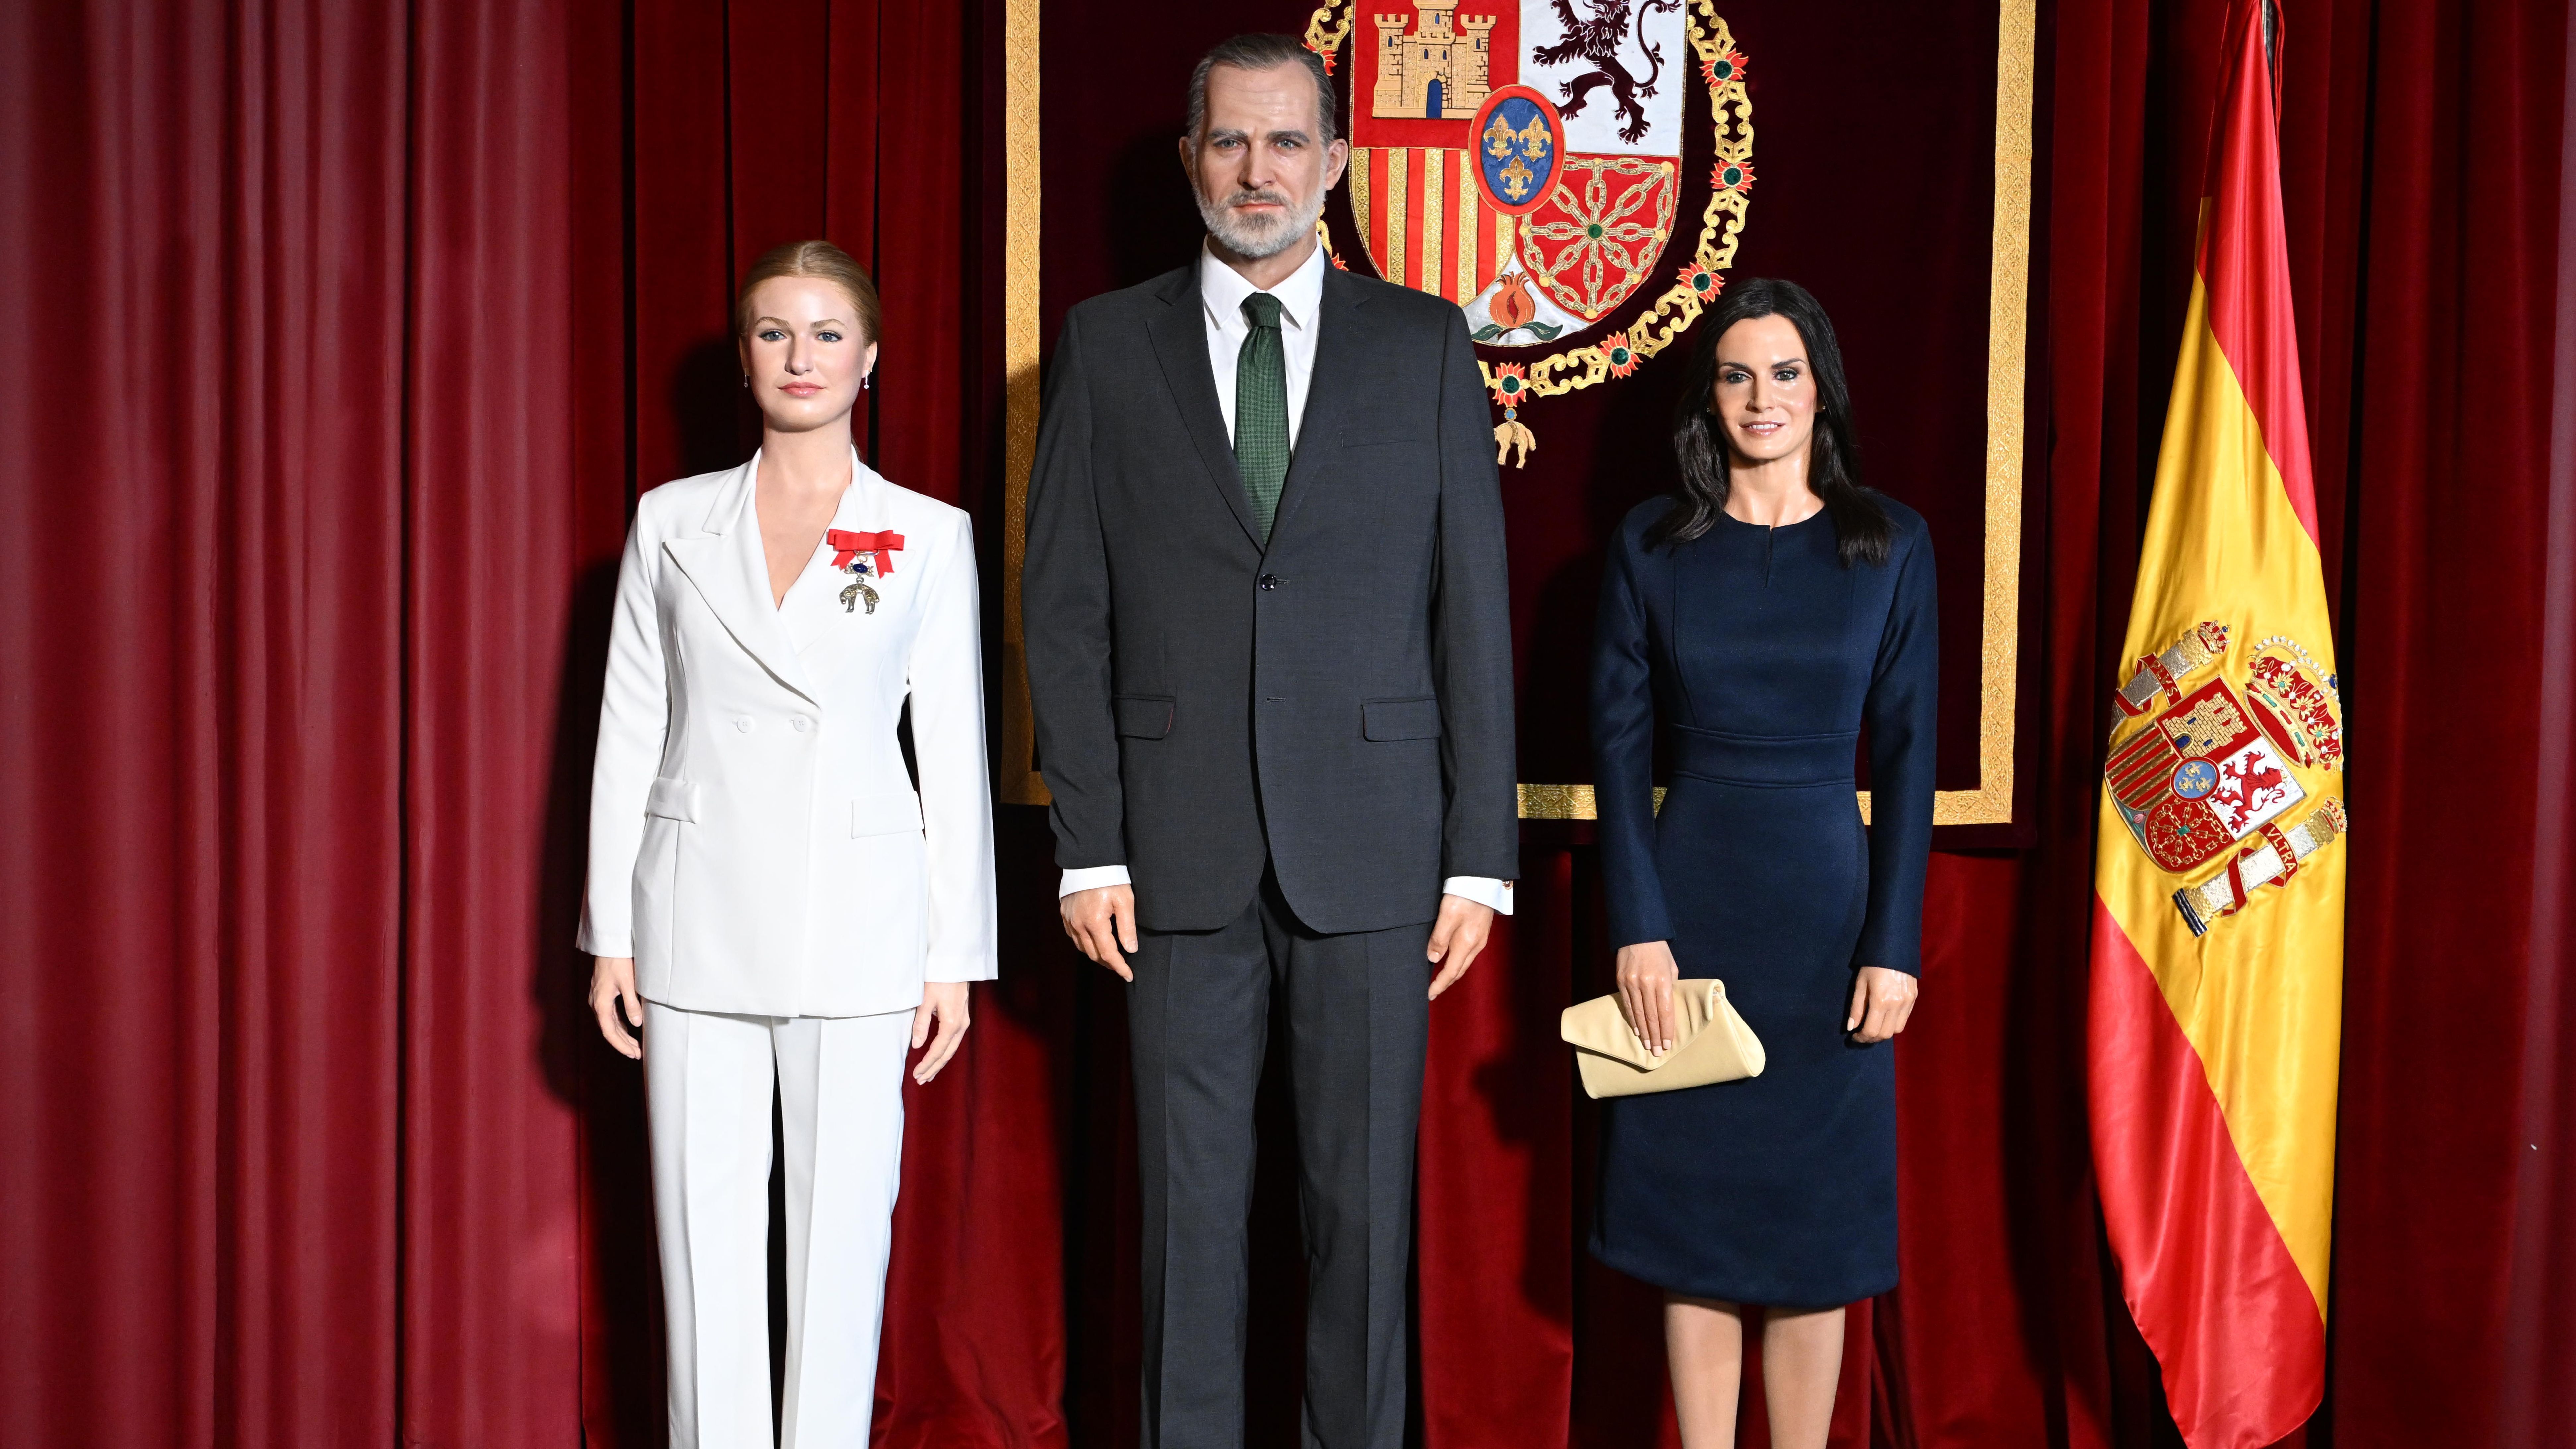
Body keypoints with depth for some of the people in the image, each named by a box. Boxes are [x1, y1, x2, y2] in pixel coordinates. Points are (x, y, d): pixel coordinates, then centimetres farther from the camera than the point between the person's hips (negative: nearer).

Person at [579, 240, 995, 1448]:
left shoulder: (929, 535, 2)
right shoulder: (672, 522, 6)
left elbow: (953, 753, 2)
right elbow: (628, 731, 7)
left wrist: (956, 956, -1)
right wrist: (610, 935, 4)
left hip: (856, 918, -1)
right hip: (700, 913, 1)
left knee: (842, 1223, 3)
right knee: (705, 1228, 5)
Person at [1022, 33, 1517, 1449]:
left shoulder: (1425, 345, 5)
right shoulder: (1107, 345, 6)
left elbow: (1473, 608, 3)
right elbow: (1064, 608, 3)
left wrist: (1481, 852, -2)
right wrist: (1087, 848, -3)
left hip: (1371, 846, 0)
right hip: (1181, 852, 0)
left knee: (1364, 1188, 7)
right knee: (1188, 1189, 8)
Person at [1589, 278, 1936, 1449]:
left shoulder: (1890, 544, 2)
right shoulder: (1651, 545, 2)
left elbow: (1907, 757, 0)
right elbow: (1618, 744, 0)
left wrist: (1894, 945, -5)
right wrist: (1636, 927, -8)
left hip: (1826, 912, 0)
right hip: (1689, 906, 0)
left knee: (1815, 1216, 7)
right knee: (1693, 1209, 6)